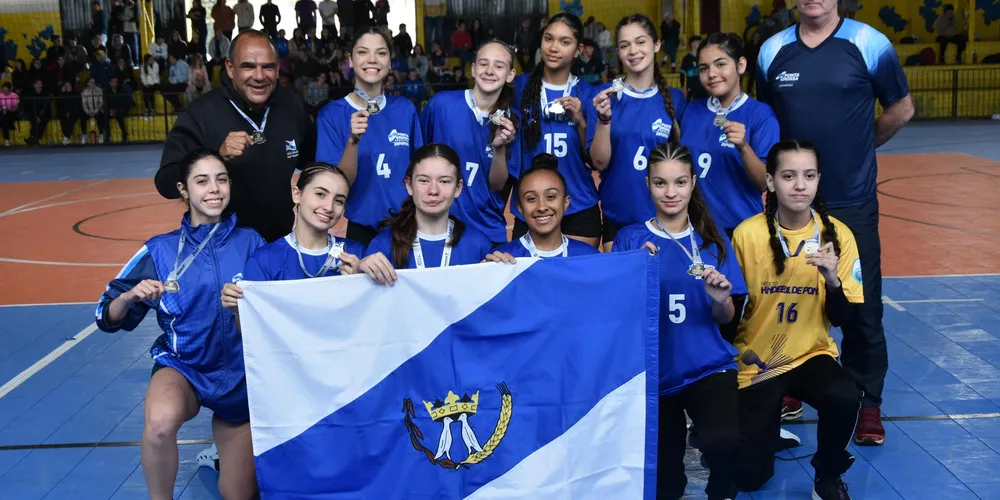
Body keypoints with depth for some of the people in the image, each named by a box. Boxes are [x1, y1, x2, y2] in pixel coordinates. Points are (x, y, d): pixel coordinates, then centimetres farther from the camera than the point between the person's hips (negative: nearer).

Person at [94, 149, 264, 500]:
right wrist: (130, 296, -23)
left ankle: (224, 426, 41)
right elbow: (108, 319, -3)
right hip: (184, 366, -1)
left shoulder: (251, 242, -8)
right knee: (160, 421, -37)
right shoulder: (161, 250, -7)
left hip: (242, 375, 1)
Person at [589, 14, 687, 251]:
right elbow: (599, 162, -10)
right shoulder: (604, 95, -5)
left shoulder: (675, 98, -1)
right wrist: (604, 118, -24)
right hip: (617, 216, -1)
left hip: (663, 216, 1)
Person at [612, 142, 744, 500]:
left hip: (708, 367, 0)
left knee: (723, 442, -30)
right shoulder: (630, 238, -2)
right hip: (652, 372, 1)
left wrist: (721, 299, -16)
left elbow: (726, 319, 5)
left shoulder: (713, 240, 2)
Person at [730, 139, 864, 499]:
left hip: (811, 355, 1)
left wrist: (832, 280, -24)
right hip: (756, 363, -1)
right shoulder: (747, 234, -15)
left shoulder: (837, 234, -9)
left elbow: (843, 319, -7)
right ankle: (767, 422, 30)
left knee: (845, 398, -33)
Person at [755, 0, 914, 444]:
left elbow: (901, 110, 6)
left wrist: (858, 146, 9)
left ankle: (866, 404, 20)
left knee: (861, 308, 4)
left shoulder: (870, 44, -5)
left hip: (852, 202, -2)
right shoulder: (772, 51, 3)